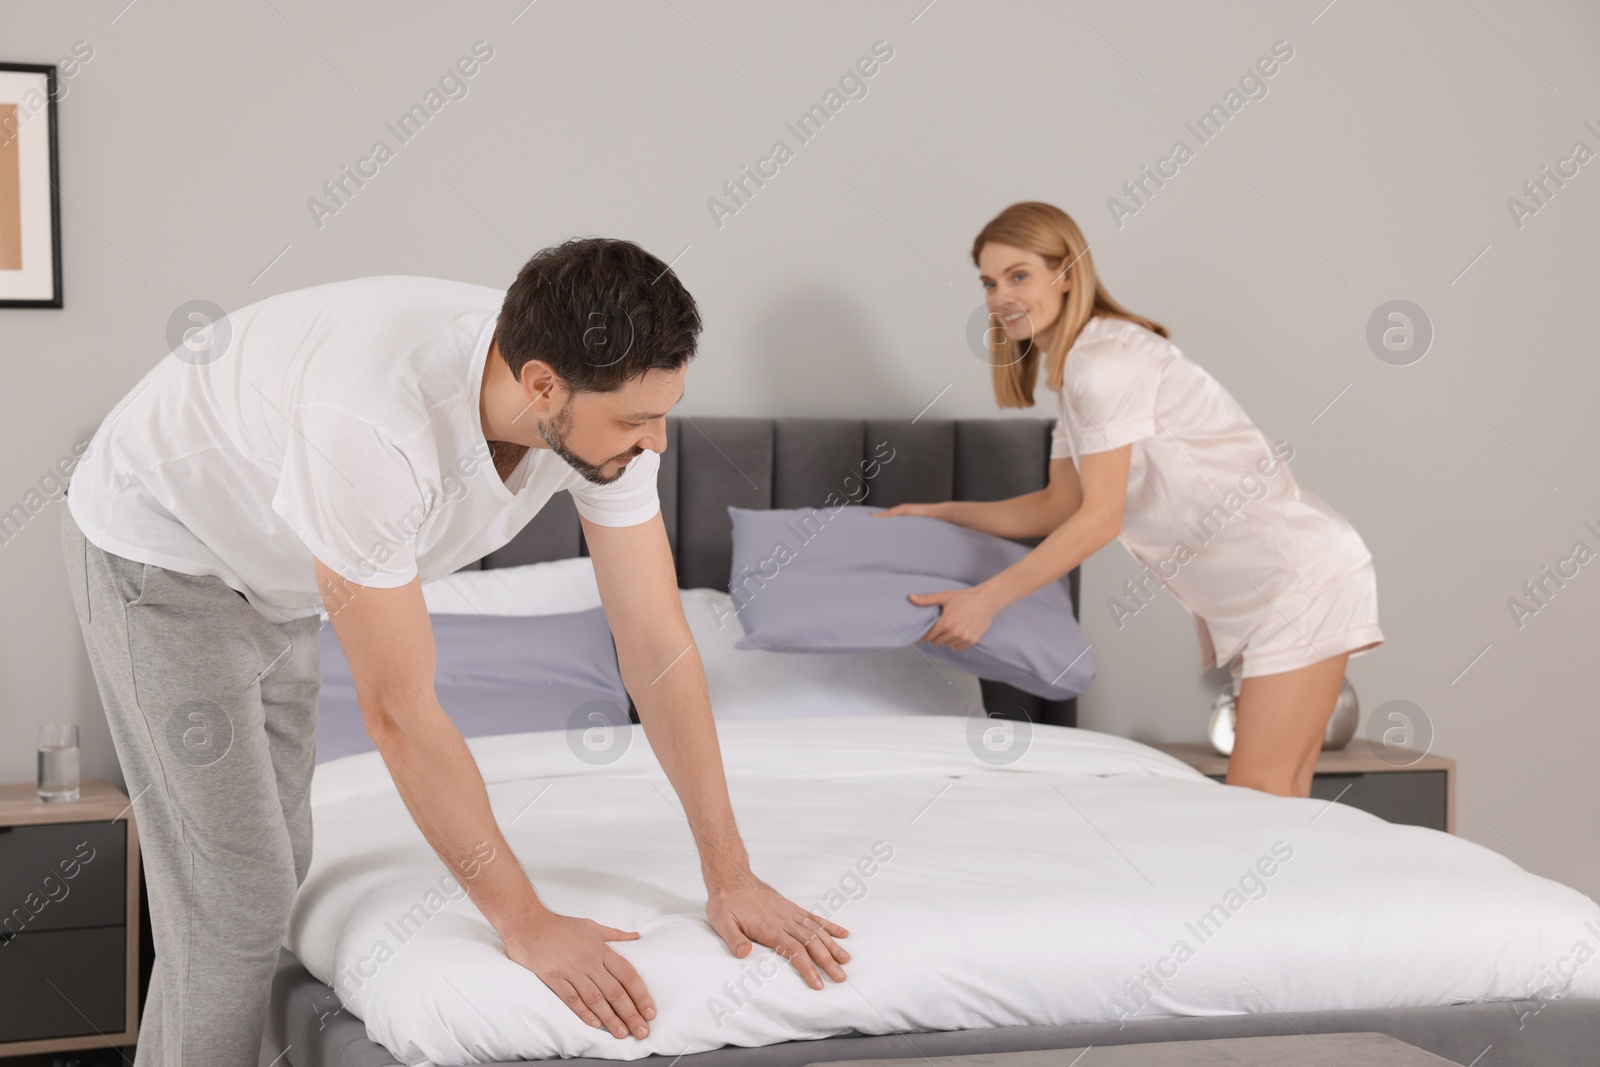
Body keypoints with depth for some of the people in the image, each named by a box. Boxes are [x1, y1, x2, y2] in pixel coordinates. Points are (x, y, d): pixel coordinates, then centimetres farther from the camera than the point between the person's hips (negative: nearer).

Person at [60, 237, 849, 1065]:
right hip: (157, 552, -7)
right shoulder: (373, 427, -43)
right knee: (235, 901, -8)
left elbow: (657, 646, -16)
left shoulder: (599, 404, -22)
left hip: (271, 576, 7)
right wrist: (525, 924, -30)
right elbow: (400, 711, -35)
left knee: (278, 869, 16)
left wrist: (730, 875, -17)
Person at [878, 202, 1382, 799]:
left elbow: (1100, 520, -19)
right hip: (1250, 594, 10)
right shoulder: (1072, 368, 14)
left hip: (1302, 576, -10)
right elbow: (1059, 506, 21)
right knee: (1275, 801, 7)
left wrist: (985, 600, -19)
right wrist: (940, 513, 21)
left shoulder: (1105, 359, -16)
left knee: (1259, 793, -14)